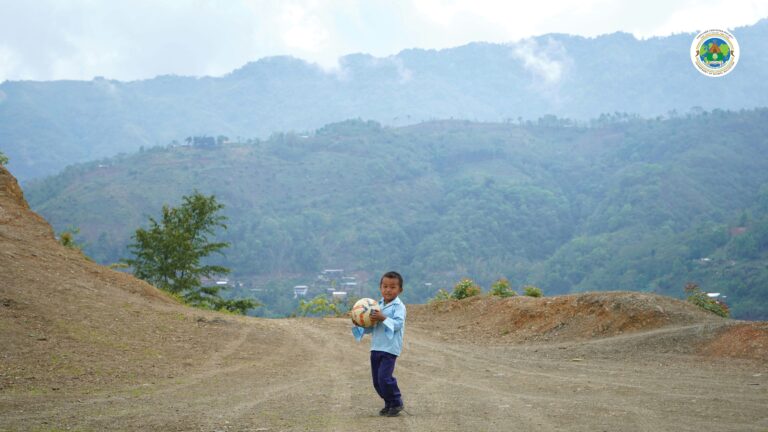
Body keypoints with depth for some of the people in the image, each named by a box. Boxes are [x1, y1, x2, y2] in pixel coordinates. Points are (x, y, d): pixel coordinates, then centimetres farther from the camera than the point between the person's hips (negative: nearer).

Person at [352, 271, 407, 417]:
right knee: (376, 380, 9)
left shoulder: (399, 307, -8)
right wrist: (360, 325, -2)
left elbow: (398, 324, -21)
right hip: (376, 347, 7)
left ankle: (396, 403, 4)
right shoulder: (378, 306, 13)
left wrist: (384, 318, -32)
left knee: (384, 377, -15)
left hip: (390, 349, -7)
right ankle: (388, 403, 25)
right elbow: (370, 327, 16)